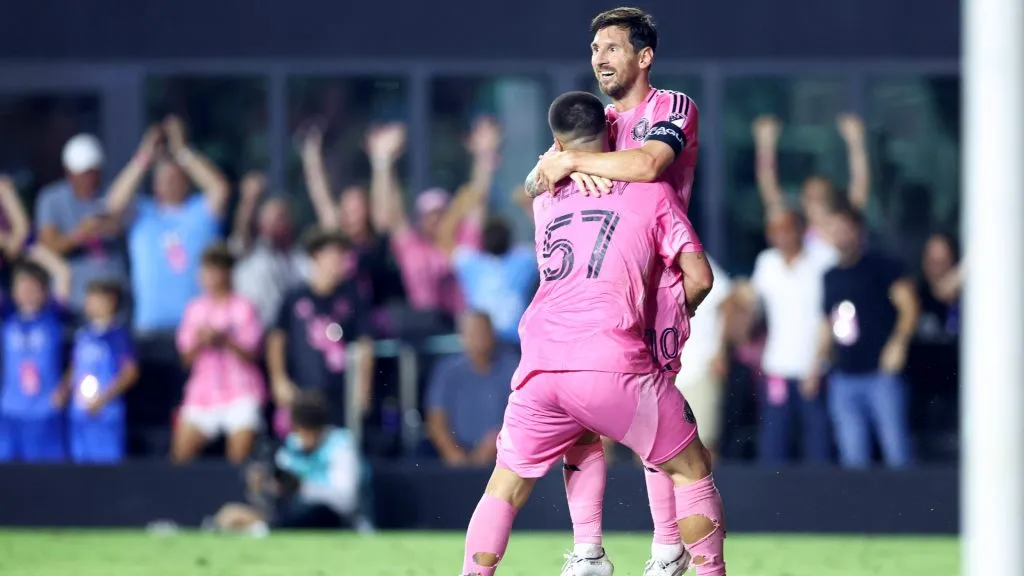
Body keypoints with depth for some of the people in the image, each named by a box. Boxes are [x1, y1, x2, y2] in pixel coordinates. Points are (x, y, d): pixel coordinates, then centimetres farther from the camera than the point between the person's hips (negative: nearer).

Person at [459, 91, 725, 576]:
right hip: (613, 365, -3)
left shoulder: (546, 201, 21)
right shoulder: (651, 192, 11)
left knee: (504, 489, 17)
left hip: (540, 368, 3)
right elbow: (699, 279, 11)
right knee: (691, 471, 15)